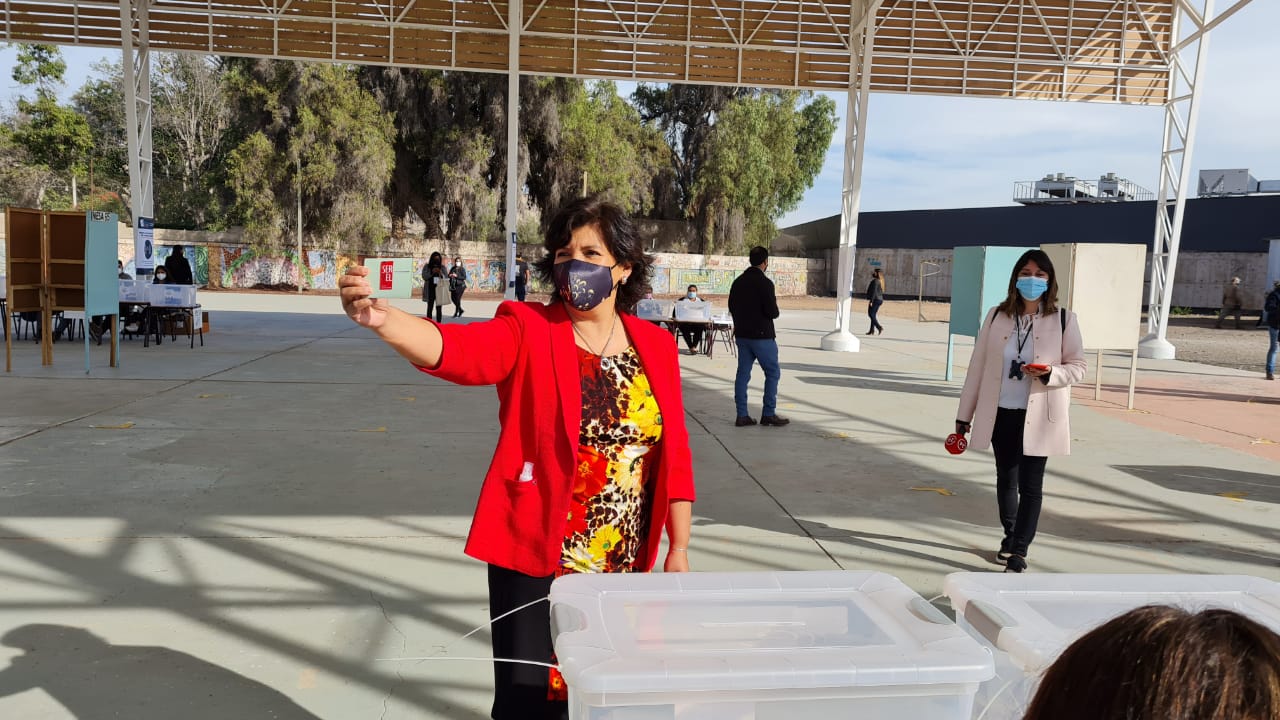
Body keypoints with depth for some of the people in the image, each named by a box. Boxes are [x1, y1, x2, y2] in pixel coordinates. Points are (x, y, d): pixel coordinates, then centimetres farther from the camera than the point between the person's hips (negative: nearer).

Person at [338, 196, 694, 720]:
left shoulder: (655, 345, 2)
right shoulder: (527, 331, -7)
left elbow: (674, 454, 5)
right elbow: (455, 347, -26)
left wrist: (678, 550, 6)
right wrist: (379, 317, -45)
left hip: (625, 568, 4)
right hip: (534, 558, -3)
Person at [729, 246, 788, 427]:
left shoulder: (738, 282, 7)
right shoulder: (765, 283, -16)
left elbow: (731, 307, 15)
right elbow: (773, 312, -19)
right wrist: (774, 304, 3)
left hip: (742, 335, 7)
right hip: (761, 335, -7)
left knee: (743, 373, 8)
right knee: (772, 372, 5)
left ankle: (742, 415, 8)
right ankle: (768, 414, 4)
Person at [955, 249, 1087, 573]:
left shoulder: (1064, 320, -4)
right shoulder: (996, 316, 2)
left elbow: (1077, 367, 1)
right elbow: (978, 365, 4)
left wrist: (1050, 373, -22)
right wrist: (964, 414, 4)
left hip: (1039, 416, -3)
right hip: (1001, 413, 3)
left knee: (1030, 485, -1)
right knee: (1005, 478, 15)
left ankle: (1018, 552, 5)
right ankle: (1010, 535, 35)